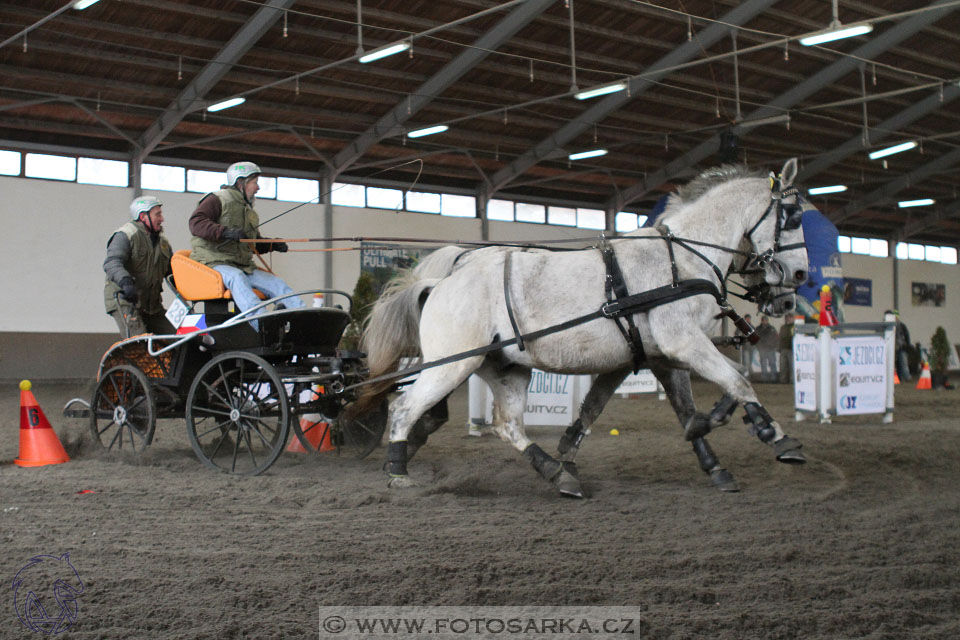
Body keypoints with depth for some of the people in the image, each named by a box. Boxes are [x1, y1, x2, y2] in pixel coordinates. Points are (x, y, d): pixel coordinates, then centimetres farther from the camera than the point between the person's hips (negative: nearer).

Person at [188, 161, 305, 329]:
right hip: (213, 263, -8)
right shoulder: (217, 200, -1)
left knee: (276, 282, -13)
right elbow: (196, 223, -16)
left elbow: (255, 242, 32)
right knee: (236, 278, -38)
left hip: (243, 266, 8)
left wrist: (273, 245, 11)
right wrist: (225, 231, -29)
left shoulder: (249, 210, 25)